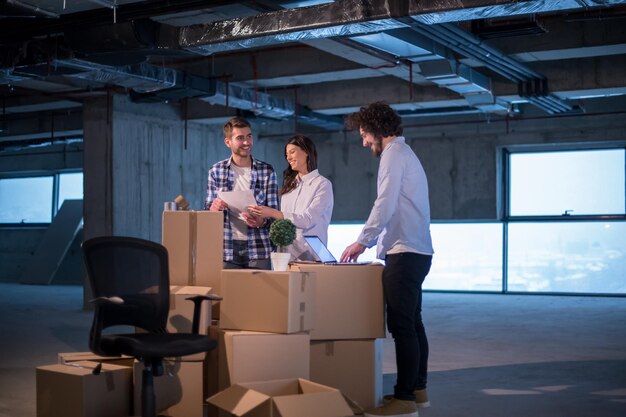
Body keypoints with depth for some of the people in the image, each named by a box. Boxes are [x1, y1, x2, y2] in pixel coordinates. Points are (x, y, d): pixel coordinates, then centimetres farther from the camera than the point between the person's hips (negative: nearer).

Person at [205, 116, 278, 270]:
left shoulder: (267, 171, 3)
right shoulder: (216, 171, 6)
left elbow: (273, 212, 4)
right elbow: (208, 208, 9)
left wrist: (262, 222, -17)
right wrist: (213, 208, -14)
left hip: (257, 247, 0)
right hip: (226, 247, 0)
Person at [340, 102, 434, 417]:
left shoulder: (394, 153, -8)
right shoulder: (404, 153, 23)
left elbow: (385, 205, -17)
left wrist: (362, 241, -8)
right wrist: (370, 241, 19)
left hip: (404, 253, -10)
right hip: (416, 251, 10)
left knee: (401, 326, -10)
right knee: (412, 323, 14)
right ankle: (418, 389, 20)